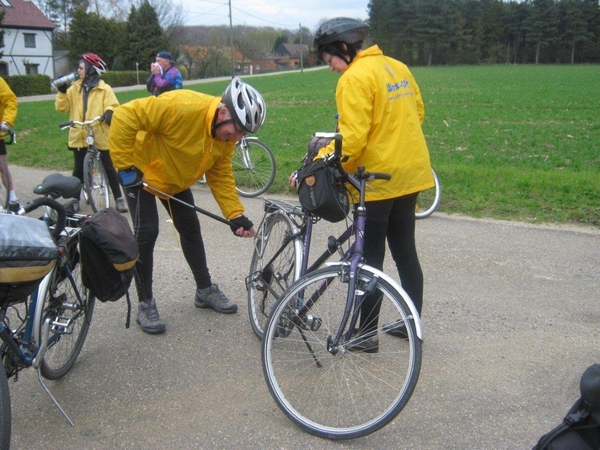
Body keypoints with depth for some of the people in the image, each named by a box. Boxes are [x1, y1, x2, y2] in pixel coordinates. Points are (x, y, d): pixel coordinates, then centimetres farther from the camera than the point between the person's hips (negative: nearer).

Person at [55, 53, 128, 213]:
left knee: (108, 168, 5)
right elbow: (62, 107, 6)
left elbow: (113, 106, -8)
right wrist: (62, 92, -8)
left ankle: (119, 199, 11)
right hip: (79, 137, 3)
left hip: (100, 136, -3)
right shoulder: (74, 88, 9)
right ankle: (75, 199, 20)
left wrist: (109, 112, -29)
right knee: (79, 169, 11)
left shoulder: (104, 89, -2)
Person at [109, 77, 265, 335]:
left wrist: (235, 215, -18)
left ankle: (205, 290, 26)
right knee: (146, 232, -12)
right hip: (141, 173, -7)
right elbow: (125, 117, -36)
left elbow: (220, 176, -7)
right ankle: (145, 303, 3)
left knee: (191, 229, 11)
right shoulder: (182, 106, -37)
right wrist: (124, 166, -32)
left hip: (176, 179, 7)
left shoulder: (227, 135, -13)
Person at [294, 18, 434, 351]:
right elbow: (418, 113, 14)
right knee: (405, 251, 17)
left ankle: (367, 334, 11)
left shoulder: (354, 78, -16)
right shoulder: (397, 66, 9)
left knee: (370, 257, 3)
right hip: (411, 173, 8)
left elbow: (352, 139, -22)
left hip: (377, 179, -8)